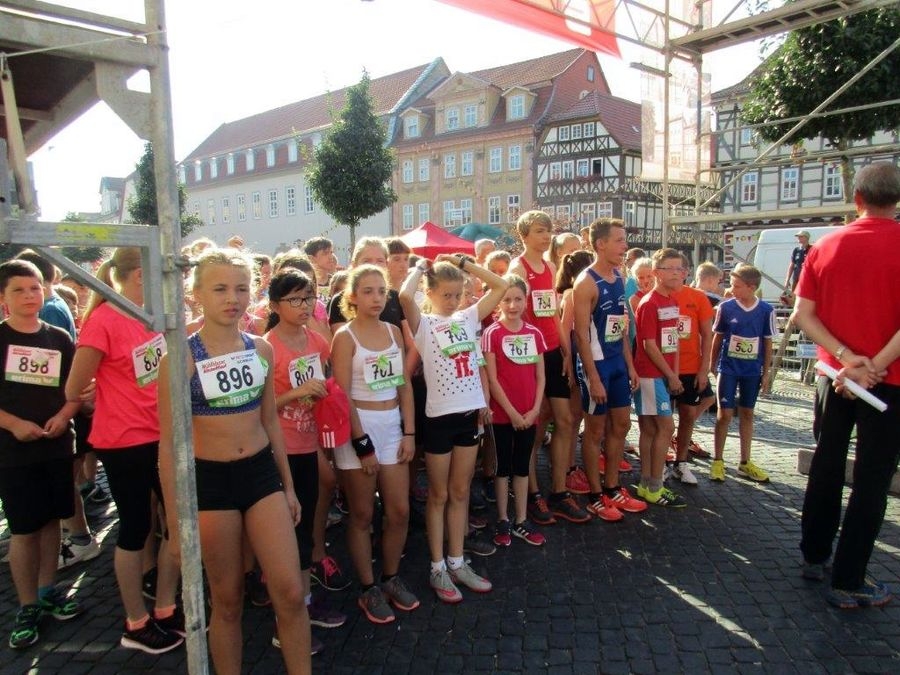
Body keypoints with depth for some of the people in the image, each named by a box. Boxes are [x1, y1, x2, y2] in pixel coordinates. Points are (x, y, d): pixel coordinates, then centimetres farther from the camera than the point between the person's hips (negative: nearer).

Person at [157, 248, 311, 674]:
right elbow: (168, 445, -8)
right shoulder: (180, 359, -12)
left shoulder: (261, 349, 1)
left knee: (290, 592, 2)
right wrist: (175, 520, -7)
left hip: (262, 472, 4)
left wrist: (288, 486, 14)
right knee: (227, 600, 11)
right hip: (210, 480, -3)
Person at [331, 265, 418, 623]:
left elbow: (404, 385, 8)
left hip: (392, 426, 5)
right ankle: (368, 589, 23)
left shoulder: (393, 331, 7)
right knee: (362, 514, 7)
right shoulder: (345, 337, -9)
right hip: (358, 429, -5)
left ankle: (391, 578, 30)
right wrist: (361, 443, -14)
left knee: (400, 511, 9)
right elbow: (343, 395, -13)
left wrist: (409, 432, 2)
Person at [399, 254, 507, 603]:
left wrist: (462, 262, 2)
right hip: (439, 416, -5)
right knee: (439, 495, 8)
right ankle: (438, 568, 20)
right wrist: (420, 267, -9)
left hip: (469, 413, 5)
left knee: (460, 493, 15)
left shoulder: (468, 318, 6)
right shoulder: (423, 324, -7)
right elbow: (405, 295, -28)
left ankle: (457, 562, 27)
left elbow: (500, 285, 4)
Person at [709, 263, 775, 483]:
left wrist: (766, 372, 3)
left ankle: (745, 462, 23)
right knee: (725, 414, 1)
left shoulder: (766, 310, -5)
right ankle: (718, 461, 13)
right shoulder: (725, 307, -7)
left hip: (752, 370, 2)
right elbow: (717, 337, 3)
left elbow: (767, 343, 3)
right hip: (728, 368, -1)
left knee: (747, 413, 12)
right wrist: (713, 365, 5)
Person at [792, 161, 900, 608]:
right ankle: (848, 581, 10)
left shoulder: (825, 247, 1)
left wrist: (846, 357, -10)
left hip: (834, 375, 4)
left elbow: (803, 315, -4)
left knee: (826, 465, 17)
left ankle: (814, 556, 30)